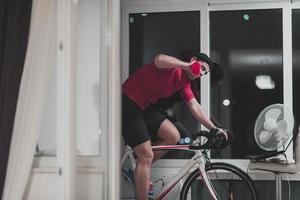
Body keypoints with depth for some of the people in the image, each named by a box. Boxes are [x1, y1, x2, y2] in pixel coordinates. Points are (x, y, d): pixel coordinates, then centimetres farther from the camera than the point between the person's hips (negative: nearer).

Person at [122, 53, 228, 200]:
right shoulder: (174, 67, -14)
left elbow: (195, 107, 6)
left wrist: (214, 128, -1)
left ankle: (141, 169, 9)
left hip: (143, 108, 9)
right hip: (128, 104, -9)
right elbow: (159, 59, -38)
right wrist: (187, 65, -31)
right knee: (147, 155, -12)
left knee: (173, 136, -2)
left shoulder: (185, 83, 12)